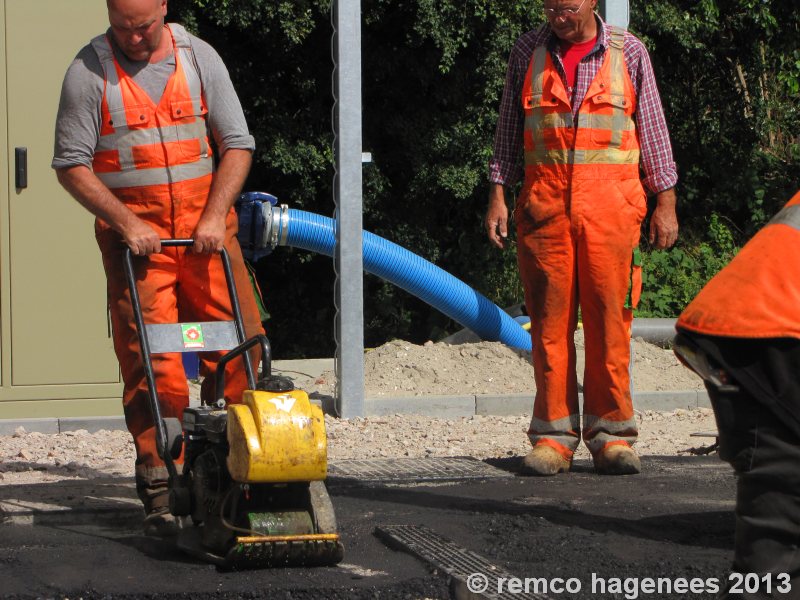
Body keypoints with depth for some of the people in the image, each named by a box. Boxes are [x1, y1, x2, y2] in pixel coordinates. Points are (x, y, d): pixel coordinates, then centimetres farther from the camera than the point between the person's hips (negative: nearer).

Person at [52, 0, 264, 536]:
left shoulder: (200, 58, 5)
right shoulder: (89, 72, -2)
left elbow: (237, 144, 6)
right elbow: (72, 164, -3)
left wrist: (214, 216, -8)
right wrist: (127, 223, -13)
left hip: (206, 229, 3)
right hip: (135, 237, -2)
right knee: (151, 363, -8)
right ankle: (160, 485, -2)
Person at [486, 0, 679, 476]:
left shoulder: (628, 53, 6)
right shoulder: (528, 52, 10)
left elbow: (653, 128, 9)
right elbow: (509, 129, 15)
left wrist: (666, 201, 6)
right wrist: (498, 194, 8)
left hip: (610, 204, -1)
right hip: (545, 202, 1)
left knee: (610, 320, -4)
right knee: (550, 321, 0)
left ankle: (611, 433, 3)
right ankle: (555, 434, 4)